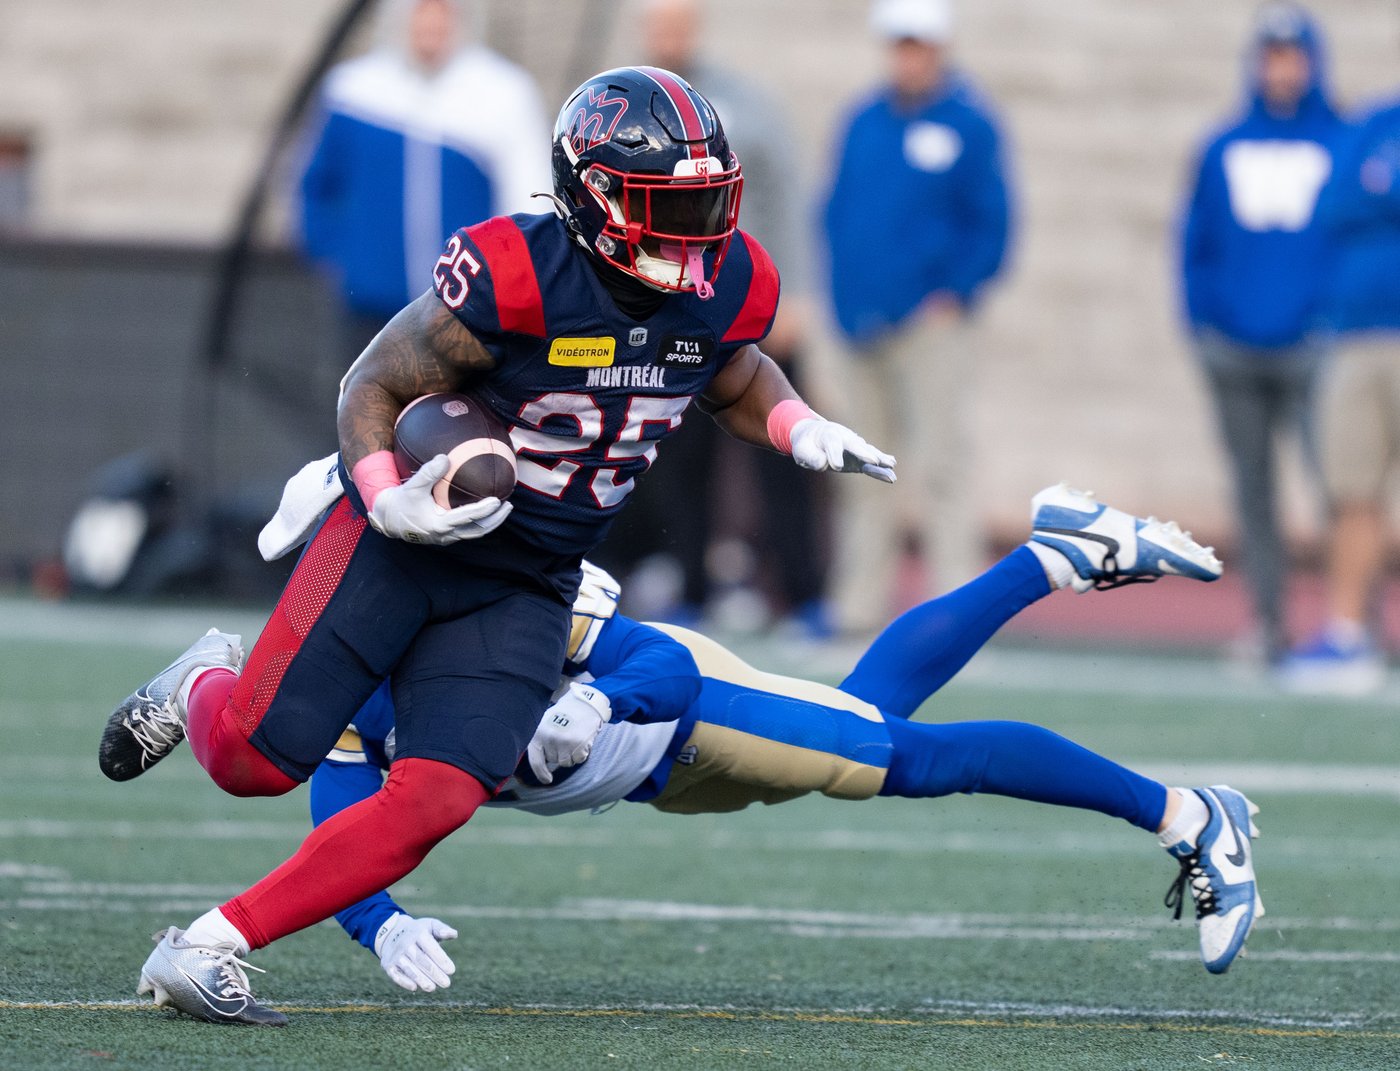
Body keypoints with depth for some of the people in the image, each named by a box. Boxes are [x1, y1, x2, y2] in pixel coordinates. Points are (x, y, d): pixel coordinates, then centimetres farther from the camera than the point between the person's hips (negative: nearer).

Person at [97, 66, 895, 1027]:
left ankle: (203, 953, -6)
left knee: (434, 804, -13)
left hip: (524, 588, 4)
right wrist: (388, 500, -28)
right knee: (253, 762, -3)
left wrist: (802, 431, -2)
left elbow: (735, 378, 18)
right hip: (406, 544, -4)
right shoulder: (517, 279, -24)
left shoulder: (725, 288, -6)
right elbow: (375, 387, -12)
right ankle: (201, 689, 35)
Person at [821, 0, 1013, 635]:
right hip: (862, 331, 5)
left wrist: (954, 297, -11)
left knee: (937, 467, -10)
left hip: (930, 326, -5)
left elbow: (992, 225, -4)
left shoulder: (968, 125, -3)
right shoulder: (864, 123, 13)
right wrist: (842, 297, 7)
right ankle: (858, 606, 13)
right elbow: (837, 212, 18)